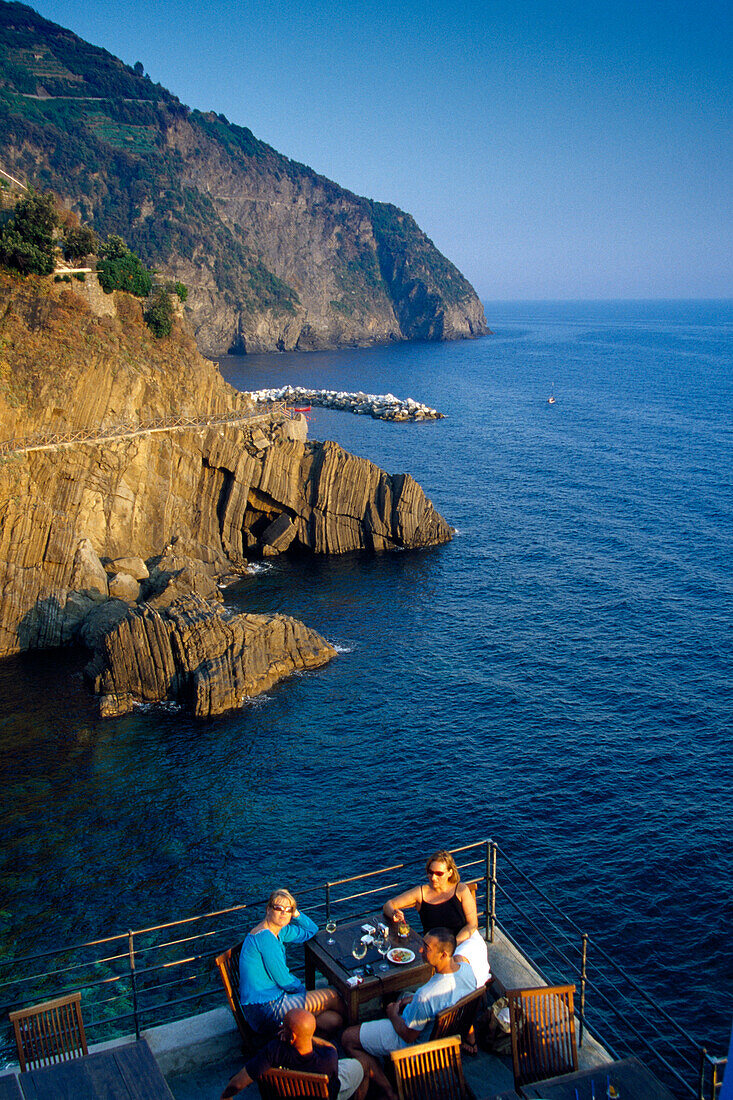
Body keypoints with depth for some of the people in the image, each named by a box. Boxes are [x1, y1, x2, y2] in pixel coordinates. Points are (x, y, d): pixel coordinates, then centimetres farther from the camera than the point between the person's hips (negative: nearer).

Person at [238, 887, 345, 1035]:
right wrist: (304, 990, 1)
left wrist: (295, 913, 3)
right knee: (332, 996, 2)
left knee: (334, 1021, 0)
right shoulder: (265, 937, -21)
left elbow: (311, 931, 20)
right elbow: (283, 979, -17)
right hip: (265, 1010, -9)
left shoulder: (279, 930, 7)